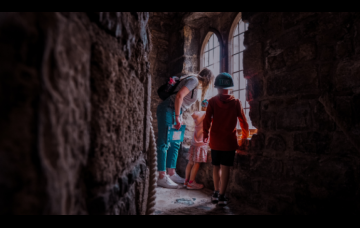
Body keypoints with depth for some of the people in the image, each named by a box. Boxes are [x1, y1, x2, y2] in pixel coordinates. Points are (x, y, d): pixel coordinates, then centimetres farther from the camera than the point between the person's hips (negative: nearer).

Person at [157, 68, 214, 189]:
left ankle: (171, 174, 19)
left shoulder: (195, 83, 17)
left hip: (174, 112, 10)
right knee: (164, 144, -6)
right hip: (168, 110, -10)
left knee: (175, 144, 11)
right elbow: (179, 96, -23)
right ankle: (162, 177, 0)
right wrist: (177, 117, -23)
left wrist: (178, 117, 15)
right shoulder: (194, 80, -11)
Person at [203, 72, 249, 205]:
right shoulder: (236, 102, 0)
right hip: (230, 141, -1)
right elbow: (243, 122, 4)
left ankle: (216, 193, 23)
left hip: (215, 140, 1)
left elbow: (207, 120, -4)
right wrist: (244, 137, 18)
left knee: (216, 167, 14)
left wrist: (205, 135, 9)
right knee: (225, 168, 3)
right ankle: (221, 196, 5)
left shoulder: (212, 101, -2)